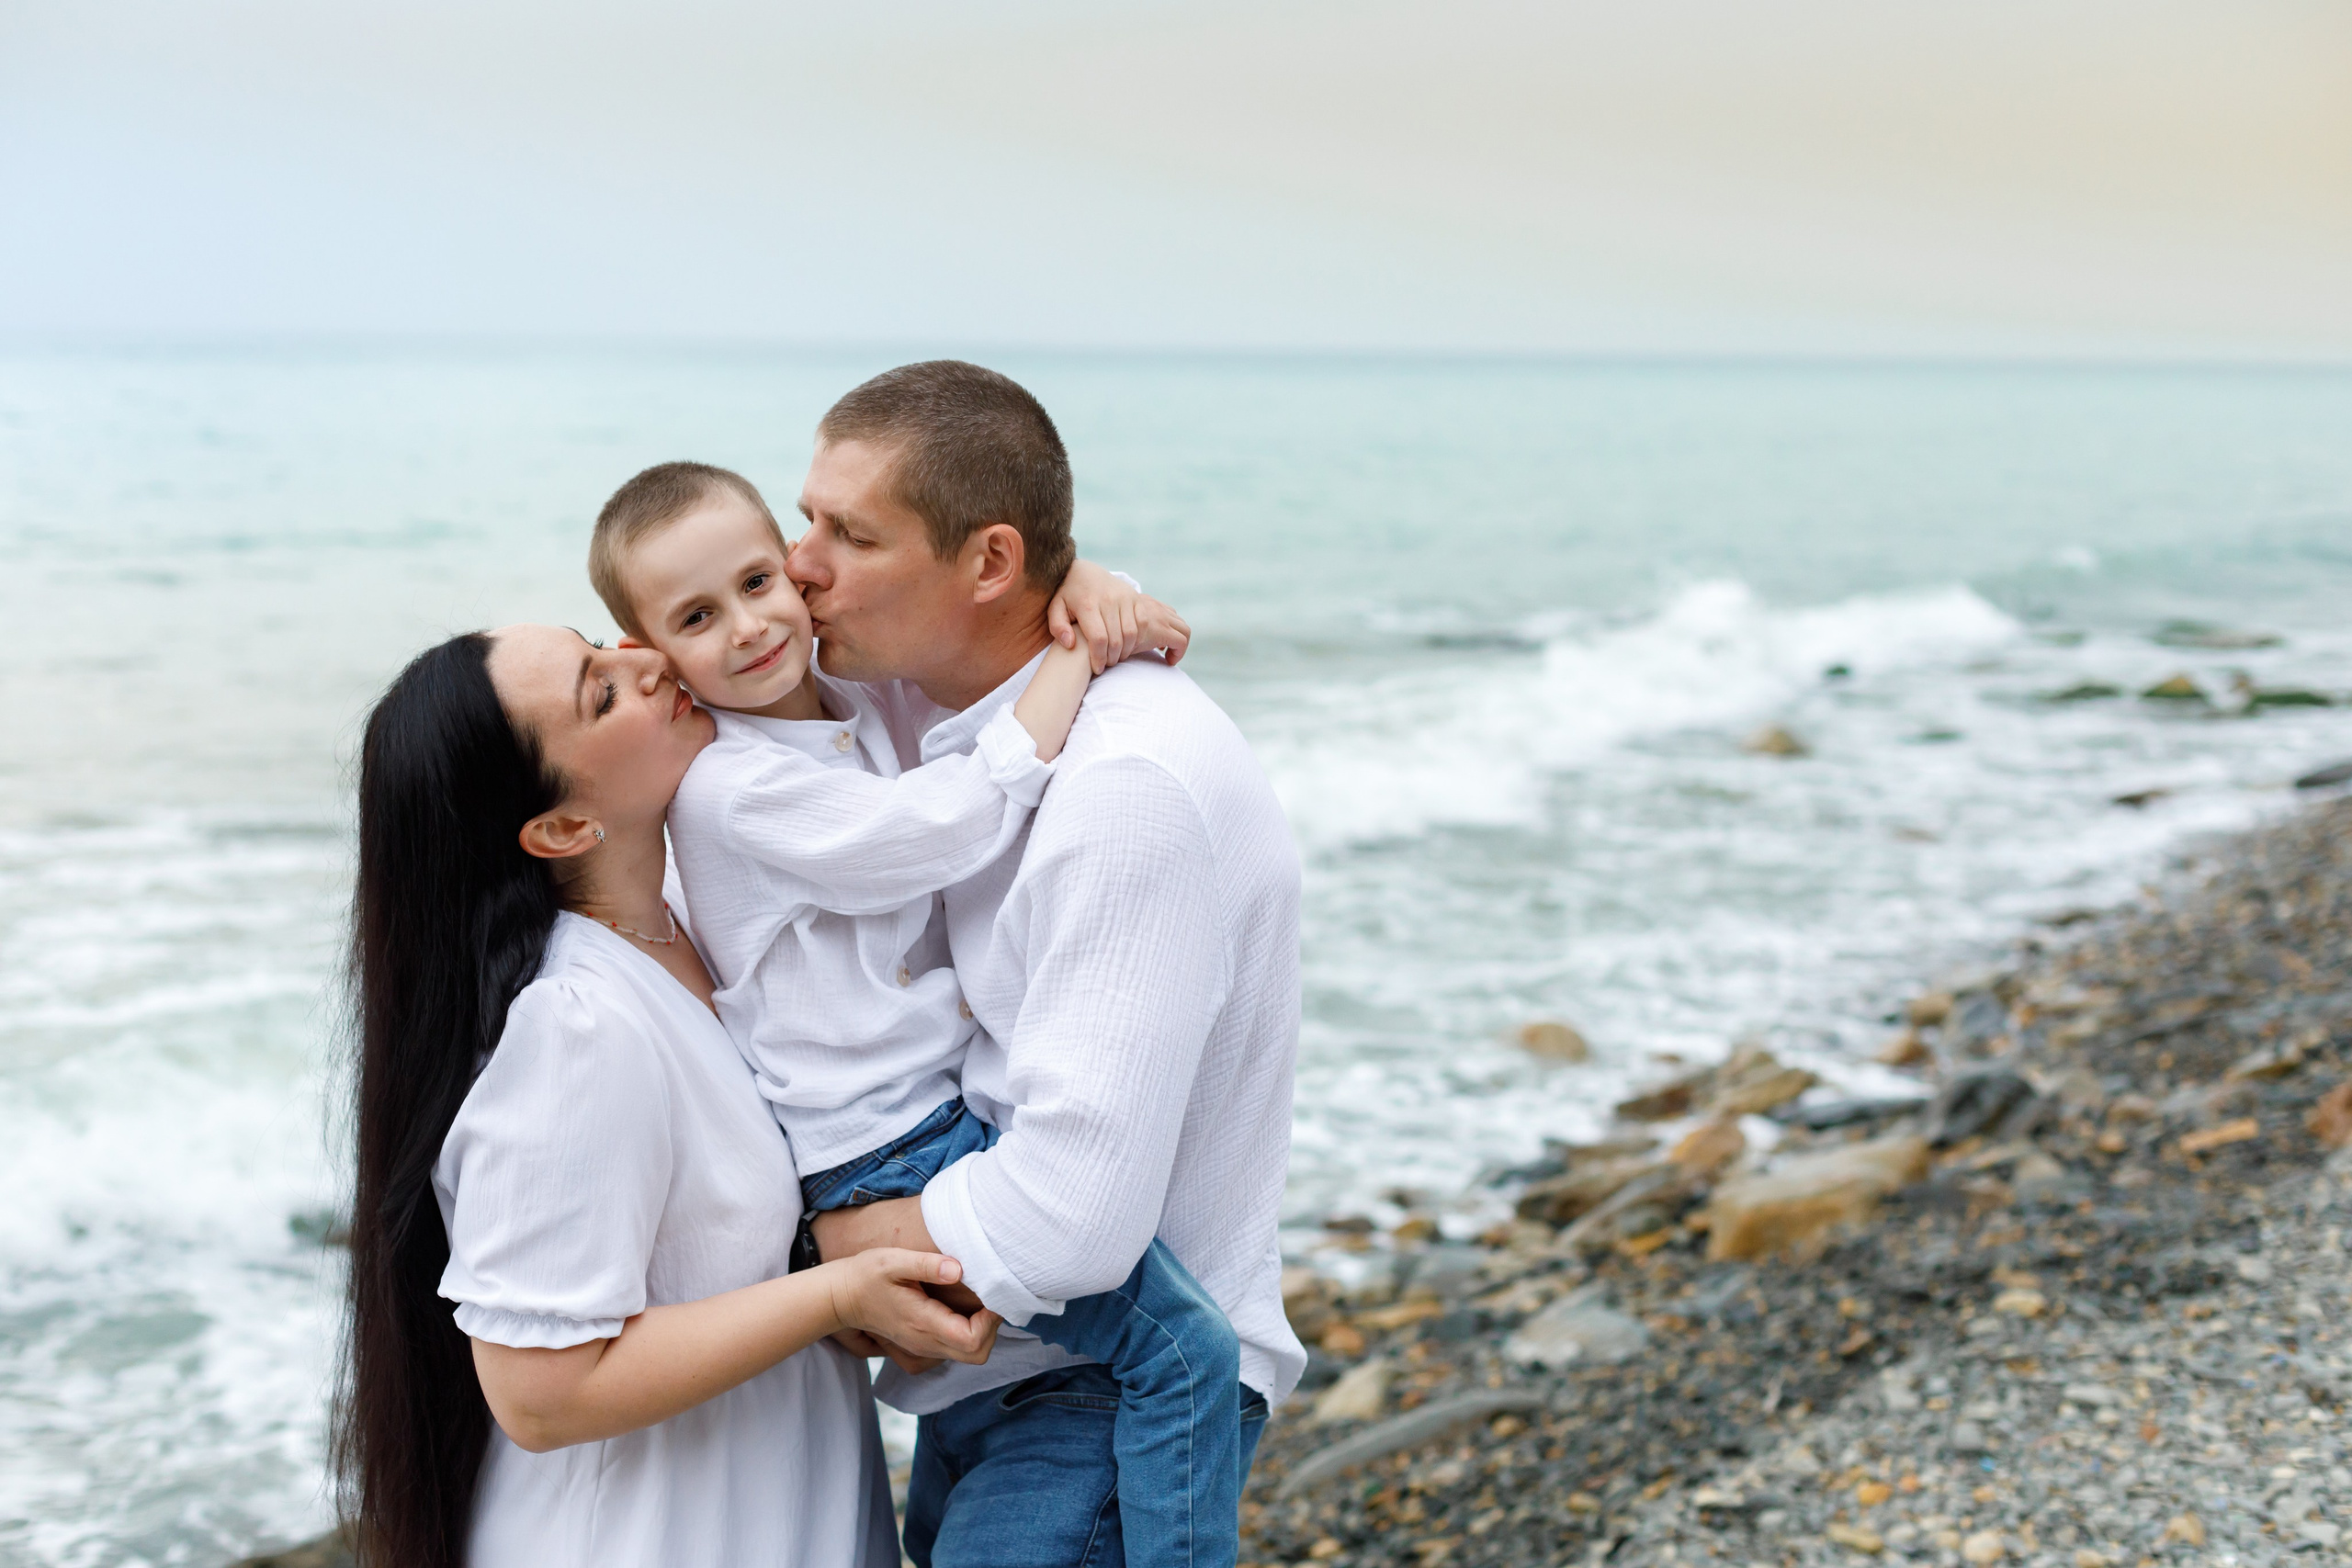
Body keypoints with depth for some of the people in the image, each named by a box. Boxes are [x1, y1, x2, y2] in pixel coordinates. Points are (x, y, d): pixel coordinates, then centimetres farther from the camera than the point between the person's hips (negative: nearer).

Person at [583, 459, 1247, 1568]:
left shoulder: (857, 698, 9)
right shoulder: (734, 788, -18)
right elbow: (952, 824, -25)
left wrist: (1082, 584, -3)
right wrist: (1077, 657, -18)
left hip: (942, 1111, 9)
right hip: (890, 1161, -9)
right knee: (1185, 1350, -14)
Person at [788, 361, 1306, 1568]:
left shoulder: (1131, 789, -26)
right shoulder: (920, 702, 0)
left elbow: (1067, 1223, -29)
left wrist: (797, 1243, -14)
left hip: (1118, 1388, -9)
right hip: (982, 1367, 9)